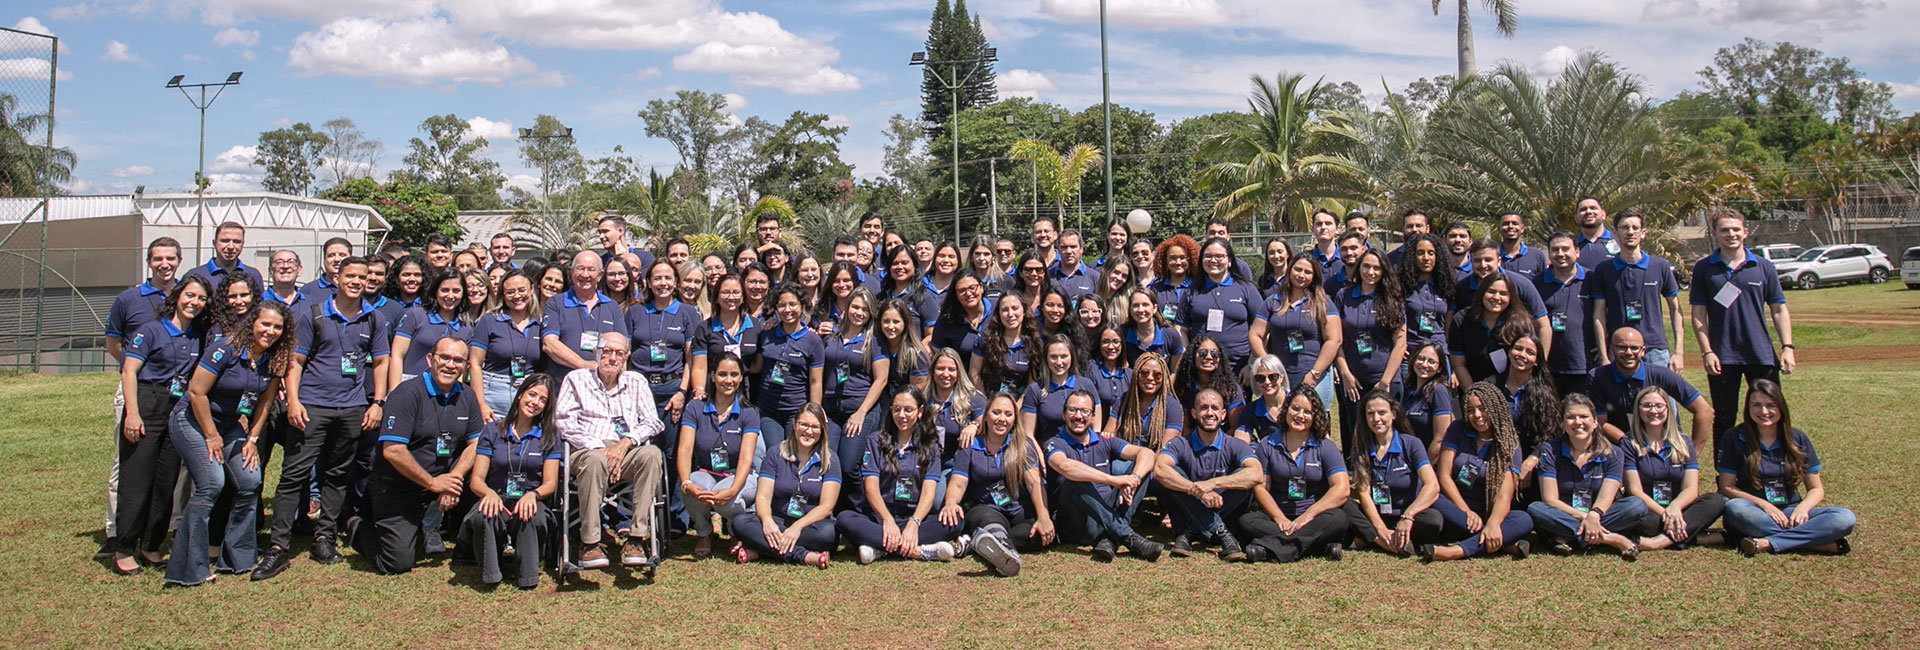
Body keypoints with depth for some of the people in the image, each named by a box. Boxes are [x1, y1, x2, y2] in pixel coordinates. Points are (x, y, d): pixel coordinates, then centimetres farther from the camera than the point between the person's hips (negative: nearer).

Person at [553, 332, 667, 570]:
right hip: (587, 451, -2)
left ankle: (636, 538, -33)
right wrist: (600, 448, -12)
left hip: (627, 452, 2)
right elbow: (563, 422, 1)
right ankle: (589, 543, -32)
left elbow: (652, 422, 10)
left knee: (652, 453, -32)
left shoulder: (636, 382, 22)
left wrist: (626, 443, -10)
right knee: (595, 459, -39)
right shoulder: (576, 379, 15)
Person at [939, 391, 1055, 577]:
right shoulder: (970, 447, 9)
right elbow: (958, 483, -2)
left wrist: (1043, 515, -23)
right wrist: (951, 502, -27)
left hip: (1021, 510, 1)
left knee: (1043, 532, -34)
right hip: (987, 510, 0)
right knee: (984, 516, -38)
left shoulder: (1024, 444, 8)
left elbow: (1034, 482, -5)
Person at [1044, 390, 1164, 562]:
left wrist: (1133, 479, -25)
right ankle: (1128, 537, -40)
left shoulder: (1105, 442, 13)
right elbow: (1064, 466, -26)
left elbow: (1147, 453, -2)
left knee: (1143, 467, -11)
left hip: (1109, 512, 4)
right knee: (1076, 479, -31)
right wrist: (1113, 480, -35)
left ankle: (1107, 537, -33)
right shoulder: (1055, 444, 0)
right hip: (1076, 517, -4)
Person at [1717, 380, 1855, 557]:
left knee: (1845, 518, -23)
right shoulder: (1735, 438, -1)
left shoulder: (1797, 439, 6)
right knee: (1735, 508, -37)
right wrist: (1763, 505, -18)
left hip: (1790, 513, 3)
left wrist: (1802, 508, -14)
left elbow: (1816, 489, 8)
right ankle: (1818, 542, -31)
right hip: (1756, 515, -2)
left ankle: (1767, 543, -33)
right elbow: (1727, 487, -4)